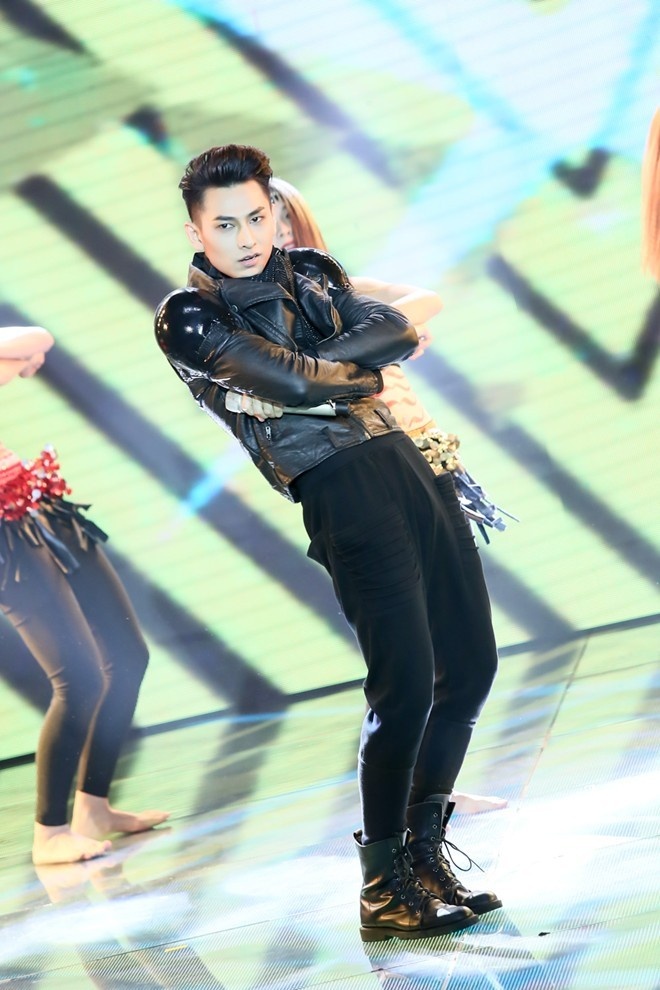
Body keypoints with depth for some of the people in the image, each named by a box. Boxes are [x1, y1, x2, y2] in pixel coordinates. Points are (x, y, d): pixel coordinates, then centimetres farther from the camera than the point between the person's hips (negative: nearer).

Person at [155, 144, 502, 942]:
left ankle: (425, 853, 19)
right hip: (339, 488, -7)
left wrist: (322, 360, -8)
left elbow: (397, 332, 4)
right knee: (406, 682, -15)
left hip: (406, 460, 7)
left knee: (471, 663, 6)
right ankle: (383, 891, -4)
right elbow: (294, 382, -14)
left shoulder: (309, 274, 18)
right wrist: (365, 366, 2)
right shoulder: (188, 316, -2)